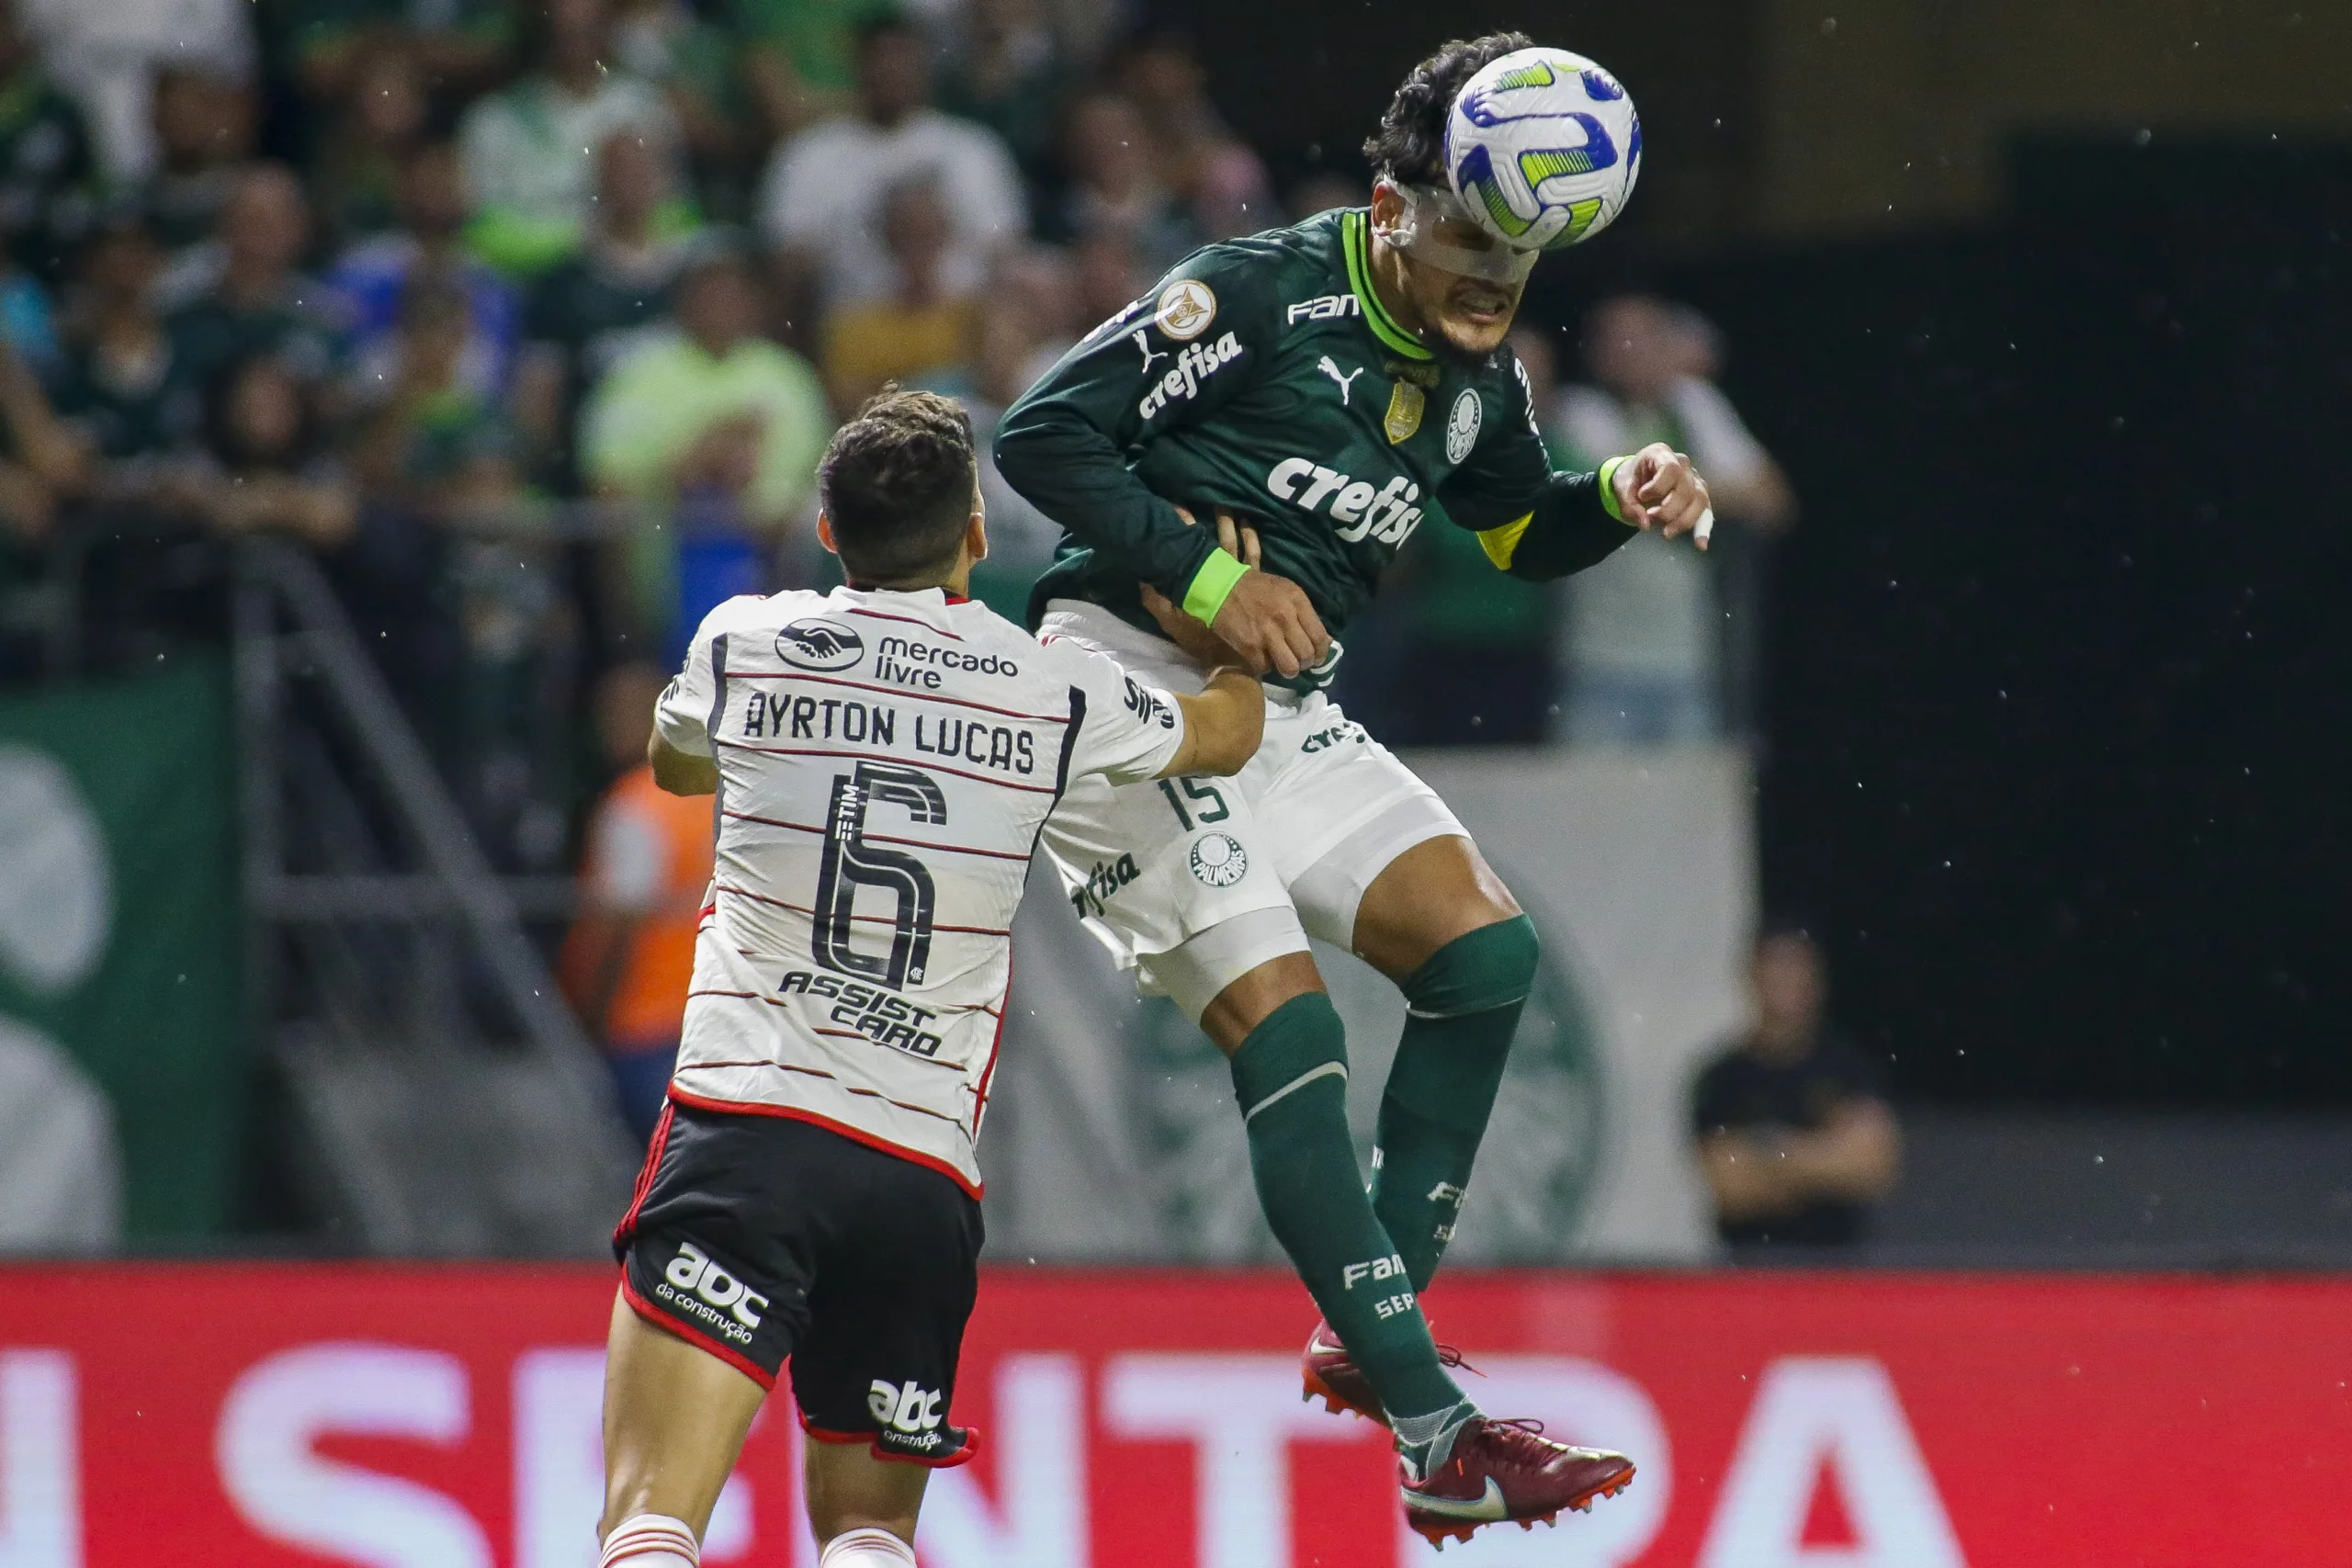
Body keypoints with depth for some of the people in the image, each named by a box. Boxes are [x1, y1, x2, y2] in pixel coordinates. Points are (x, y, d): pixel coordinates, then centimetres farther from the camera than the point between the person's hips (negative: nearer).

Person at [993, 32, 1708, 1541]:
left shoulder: (1473, 369, 7)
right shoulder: (1258, 294, -16)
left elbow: (1520, 529, 24)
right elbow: (1045, 436, -17)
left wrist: (1623, 498, 2)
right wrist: (1208, 577, -21)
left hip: (1284, 707, 8)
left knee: (1488, 949, -3)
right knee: (1286, 1026, -16)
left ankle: (1370, 1329, 5)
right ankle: (1437, 1431, -18)